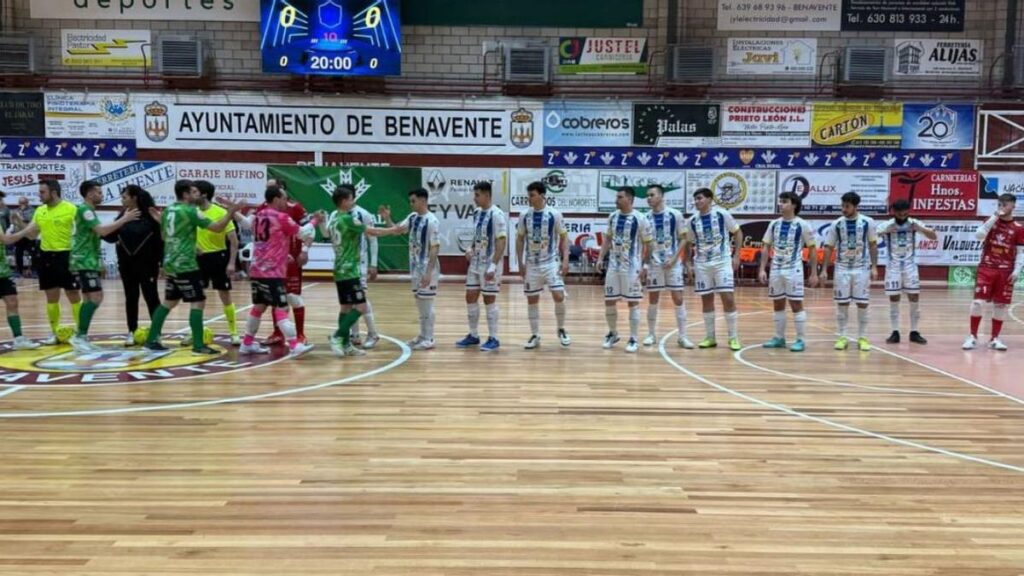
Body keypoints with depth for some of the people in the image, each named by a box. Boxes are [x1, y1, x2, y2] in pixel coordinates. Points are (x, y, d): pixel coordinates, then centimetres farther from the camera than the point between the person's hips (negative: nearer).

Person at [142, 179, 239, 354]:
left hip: (171, 263, 9)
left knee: (169, 302, 18)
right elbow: (216, 227, -15)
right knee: (198, 302, -5)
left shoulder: (168, 210, 12)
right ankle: (198, 346, -7)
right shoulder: (189, 210, -12)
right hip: (185, 265, -9)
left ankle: (151, 340, 21)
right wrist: (230, 213, -5)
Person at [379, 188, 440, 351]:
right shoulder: (412, 218, 7)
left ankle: (429, 339, 6)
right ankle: (422, 335, 26)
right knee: (420, 304, 15)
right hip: (415, 268, 8)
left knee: (427, 304, -2)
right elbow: (396, 230, 16)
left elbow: (435, 248, -19)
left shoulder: (431, 221, -17)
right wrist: (387, 219, -4)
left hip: (427, 269, -8)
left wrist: (428, 272, -23)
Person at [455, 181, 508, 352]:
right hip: (475, 263, 8)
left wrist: (493, 265, -24)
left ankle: (493, 339, 9)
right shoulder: (477, 213, 10)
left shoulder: (497, 215, -15)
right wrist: (471, 249, 3)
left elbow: (501, 242, -19)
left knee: (489, 300, -1)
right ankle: (473, 335, 21)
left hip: (490, 265, -8)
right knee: (470, 297, 9)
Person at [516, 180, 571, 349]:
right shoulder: (524, 216, 0)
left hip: (551, 262, -3)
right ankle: (535, 335, 17)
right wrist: (521, 263, 2)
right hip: (531, 264, 3)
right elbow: (520, 239, 8)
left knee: (559, 296, -11)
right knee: (532, 299, 5)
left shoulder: (555, 214, -7)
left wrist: (565, 260, -10)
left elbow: (564, 237, -1)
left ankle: (561, 330, 11)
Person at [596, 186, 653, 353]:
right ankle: (613, 334, 27)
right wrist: (601, 258, 5)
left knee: (633, 302, 0)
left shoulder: (640, 219, -10)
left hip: (632, 267, -5)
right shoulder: (613, 217, 6)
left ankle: (633, 340, 8)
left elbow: (647, 244, -5)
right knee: (609, 301, 8)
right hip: (613, 265, 5)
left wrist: (644, 266, -10)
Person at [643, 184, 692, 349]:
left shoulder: (675, 214, -5)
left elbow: (683, 239, -2)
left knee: (678, 298, -1)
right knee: (653, 300, 6)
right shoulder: (646, 218, 1)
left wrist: (674, 258, -12)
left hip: (672, 262, -2)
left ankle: (682, 336, 6)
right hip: (654, 263, 2)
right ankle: (651, 334, 19)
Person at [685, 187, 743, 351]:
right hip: (701, 264, 3)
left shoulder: (722, 214, -6)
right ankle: (710, 337, 17)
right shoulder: (692, 221, 3)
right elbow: (688, 244, 14)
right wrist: (687, 265, 7)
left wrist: (736, 255, -3)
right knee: (706, 300, 6)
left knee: (728, 298, -7)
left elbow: (738, 233, 3)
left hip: (722, 261, -3)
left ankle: (733, 337, 3)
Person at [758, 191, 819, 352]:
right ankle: (779, 337, 20)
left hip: (794, 270, -5)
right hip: (776, 270, 5)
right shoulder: (774, 224, 7)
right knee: (778, 304, 10)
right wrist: (762, 269, 3)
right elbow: (767, 247, 11)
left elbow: (812, 249, -2)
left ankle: (801, 339, 5)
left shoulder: (802, 225, -6)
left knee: (796, 304, -2)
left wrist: (814, 274, -5)